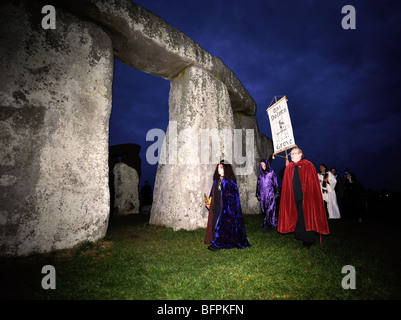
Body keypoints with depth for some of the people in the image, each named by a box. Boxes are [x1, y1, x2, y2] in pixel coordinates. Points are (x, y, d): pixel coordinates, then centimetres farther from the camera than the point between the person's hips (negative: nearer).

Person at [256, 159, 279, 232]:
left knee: (270, 209, -8)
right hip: (263, 194, 4)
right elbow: (258, 184, 15)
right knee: (264, 209, 3)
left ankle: (268, 225, -3)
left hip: (270, 194, -4)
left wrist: (276, 193, -3)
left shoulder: (271, 172, 2)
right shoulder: (260, 174, 12)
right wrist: (258, 194, 13)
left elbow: (275, 183, 2)